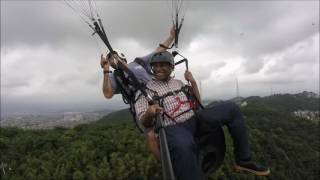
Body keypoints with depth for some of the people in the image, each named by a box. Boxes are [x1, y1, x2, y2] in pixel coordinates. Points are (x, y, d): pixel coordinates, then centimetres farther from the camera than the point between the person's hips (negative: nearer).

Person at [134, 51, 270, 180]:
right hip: (173, 127, -6)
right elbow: (144, 123, -4)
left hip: (194, 119, 6)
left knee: (232, 109, -3)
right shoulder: (146, 89, 3)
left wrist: (193, 82, 8)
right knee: (183, 145, -43)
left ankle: (243, 161, 4)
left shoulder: (178, 83, 19)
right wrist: (149, 113, -29)